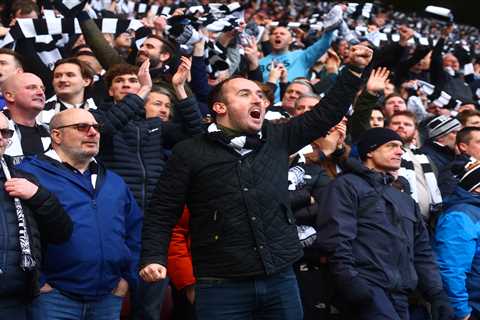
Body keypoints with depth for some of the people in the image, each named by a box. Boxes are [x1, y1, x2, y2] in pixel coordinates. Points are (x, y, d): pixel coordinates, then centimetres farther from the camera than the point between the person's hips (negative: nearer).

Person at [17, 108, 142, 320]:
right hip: (54, 300, -6)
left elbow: (135, 229, 24)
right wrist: (36, 281, -13)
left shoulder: (114, 183, 18)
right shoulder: (30, 174, -5)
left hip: (108, 300, 6)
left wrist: (128, 276, 13)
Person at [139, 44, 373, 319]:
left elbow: (325, 114, 16)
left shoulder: (277, 139, 11)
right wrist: (154, 258, -11)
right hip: (222, 285, -3)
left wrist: (354, 70, 10)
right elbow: (163, 212, 2)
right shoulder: (190, 152, 1)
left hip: (281, 278, 4)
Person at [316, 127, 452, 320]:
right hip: (365, 287, -7)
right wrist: (351, 283, -19)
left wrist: (437, 295, 14)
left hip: (399, 294, 7)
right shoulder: (347, 185, 4)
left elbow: (422, 251, 25)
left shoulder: (405, 199, 28)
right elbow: (336, 238, -9)